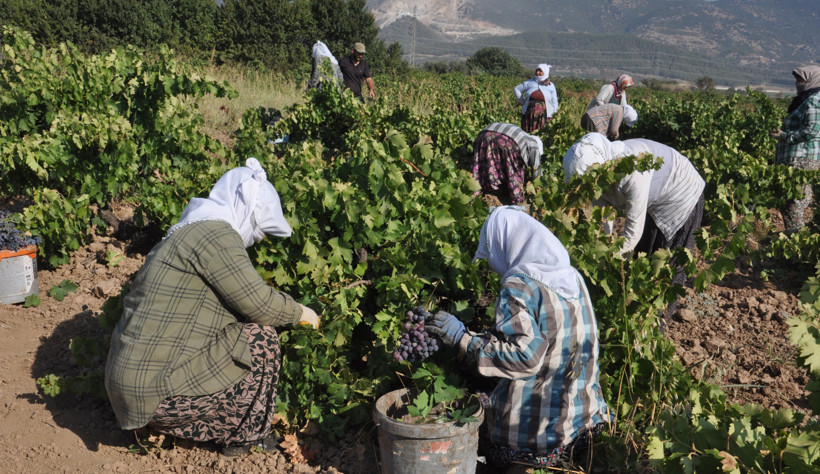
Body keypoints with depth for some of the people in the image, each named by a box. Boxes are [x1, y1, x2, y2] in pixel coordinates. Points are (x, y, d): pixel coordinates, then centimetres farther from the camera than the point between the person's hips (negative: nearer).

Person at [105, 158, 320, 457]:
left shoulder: (189, 232, 17)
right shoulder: (214, 233, -14)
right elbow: (257, 303, -14)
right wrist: (300, 313, 4)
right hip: (155, 389, -10)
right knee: (260, 339, -4)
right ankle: (243, 437, 10)